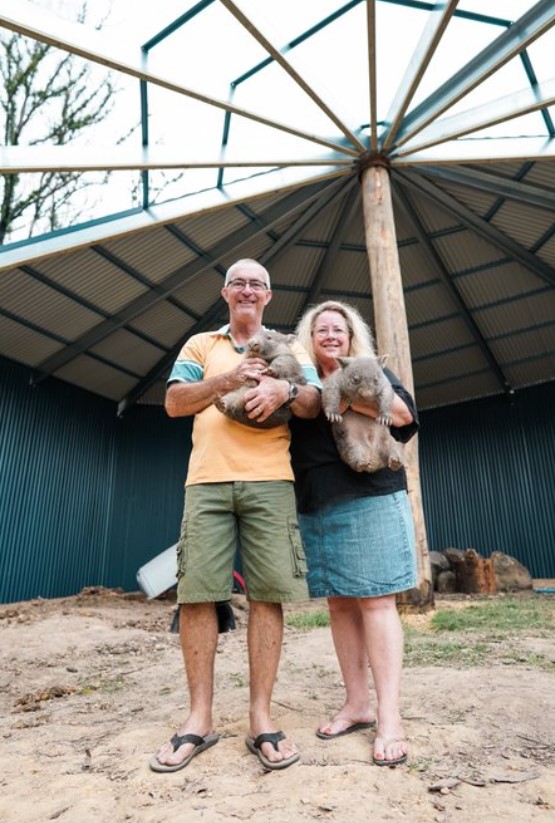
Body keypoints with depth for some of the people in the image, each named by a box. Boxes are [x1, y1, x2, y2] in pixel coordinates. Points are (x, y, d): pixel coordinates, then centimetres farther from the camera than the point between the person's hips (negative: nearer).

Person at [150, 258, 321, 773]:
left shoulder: (287, 346, 20)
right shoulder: (201, 344, 21)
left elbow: (314, 405, 8)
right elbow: (173, 402, 8)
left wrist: (283, 390, -14)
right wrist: (225, 380, -7)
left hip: (270, 480, 0)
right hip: (207, 479, 1)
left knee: (267, 594, -4)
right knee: (196, 592, -3)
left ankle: (260, 718, 8)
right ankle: (199, 717, 10)